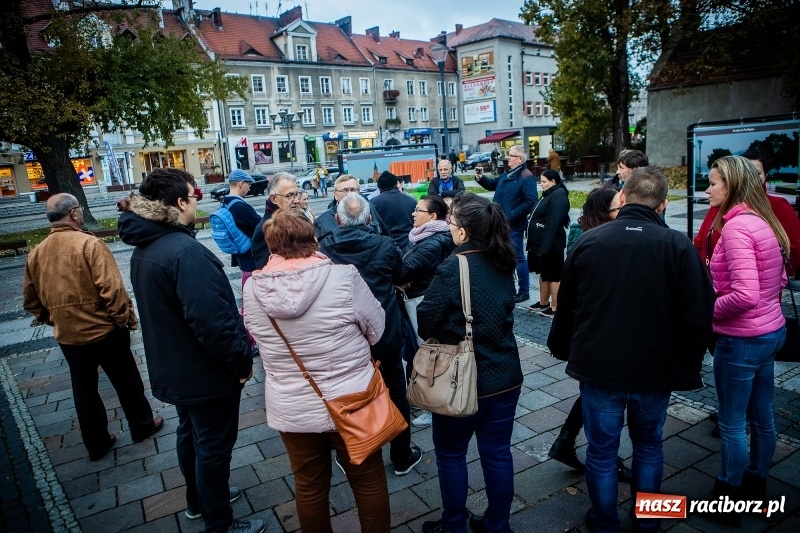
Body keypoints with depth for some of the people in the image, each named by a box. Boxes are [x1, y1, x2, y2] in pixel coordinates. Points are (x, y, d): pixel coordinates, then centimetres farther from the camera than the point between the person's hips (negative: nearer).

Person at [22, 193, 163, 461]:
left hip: (67, 336, 5)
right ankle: (142, 426, 31)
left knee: (84, 389, 17)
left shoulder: (36, 253, 1)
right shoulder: (89, 244, -18)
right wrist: (127, 318, -11)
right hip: (104, 330, -5)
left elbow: (30, 301, 10)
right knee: (126, 382, 14)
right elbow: (112, 288, -23)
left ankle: (97, 444, 29)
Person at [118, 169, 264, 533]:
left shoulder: (143, 248, 3)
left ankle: (199, 499, 47)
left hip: (172, 368, 10)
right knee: (214, 446, 8)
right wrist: (242, 361, -19)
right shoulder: (185, 250, -29)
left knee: (190, 433, 26)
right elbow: (211, 320, -33)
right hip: (205, 373, -9)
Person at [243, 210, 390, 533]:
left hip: (290, 409, 3)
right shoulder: (343, 275, -19)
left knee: (309, 487, 22)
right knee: (368, 481, 19)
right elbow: (376, 329, -7)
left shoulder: (253, 288, -10)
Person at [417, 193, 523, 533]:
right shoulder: (504, 265, -1)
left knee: (450, 455, 16)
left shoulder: (451, 271, -21)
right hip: (505, 376, 6)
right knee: (498, 454, 18)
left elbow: (425, 325, -13)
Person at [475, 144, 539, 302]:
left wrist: (511, 216, -23)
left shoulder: (527, 177, -14)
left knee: (518, 257, -1)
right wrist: (481, 178, 9)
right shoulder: (506, 175, 14)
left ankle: (524, 291, 10)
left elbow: (531, 201, -22)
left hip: (514, 226, -9)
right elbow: (492, 184, 30)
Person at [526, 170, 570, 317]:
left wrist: (545, 247, -27)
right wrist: (533, 244, 16)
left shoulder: (558, 195, -15)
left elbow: (553, 224, -23)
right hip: (540, 243, 10)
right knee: (543, 273, 17)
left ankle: (555, 307, 5)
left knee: (553, 276, -2)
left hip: (550, 245, -10)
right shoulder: (549, 194, 16)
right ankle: (543, 303, 28)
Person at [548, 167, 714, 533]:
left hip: (598, 367, 0)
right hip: (656, 370, 0)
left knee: (602, 450, 14)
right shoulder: (678, 245, -11)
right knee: (648, 446, 22)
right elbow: (699, 314, -10)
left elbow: (566, 306, 4)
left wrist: (562, 349, 20)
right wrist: (687, 365, 6)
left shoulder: (589, 241, -6)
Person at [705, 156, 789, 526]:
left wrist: (709, 310, -13)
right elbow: (779, 279, 16)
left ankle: (728, 499, 24)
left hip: (741, 339, -9)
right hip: (771, 330, 9)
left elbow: (744, 295, -28)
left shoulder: (736, 226, -22)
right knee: (761, 417, 21)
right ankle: (756, 486, 39)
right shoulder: (763, 221, 6)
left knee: (732, 424, 7)